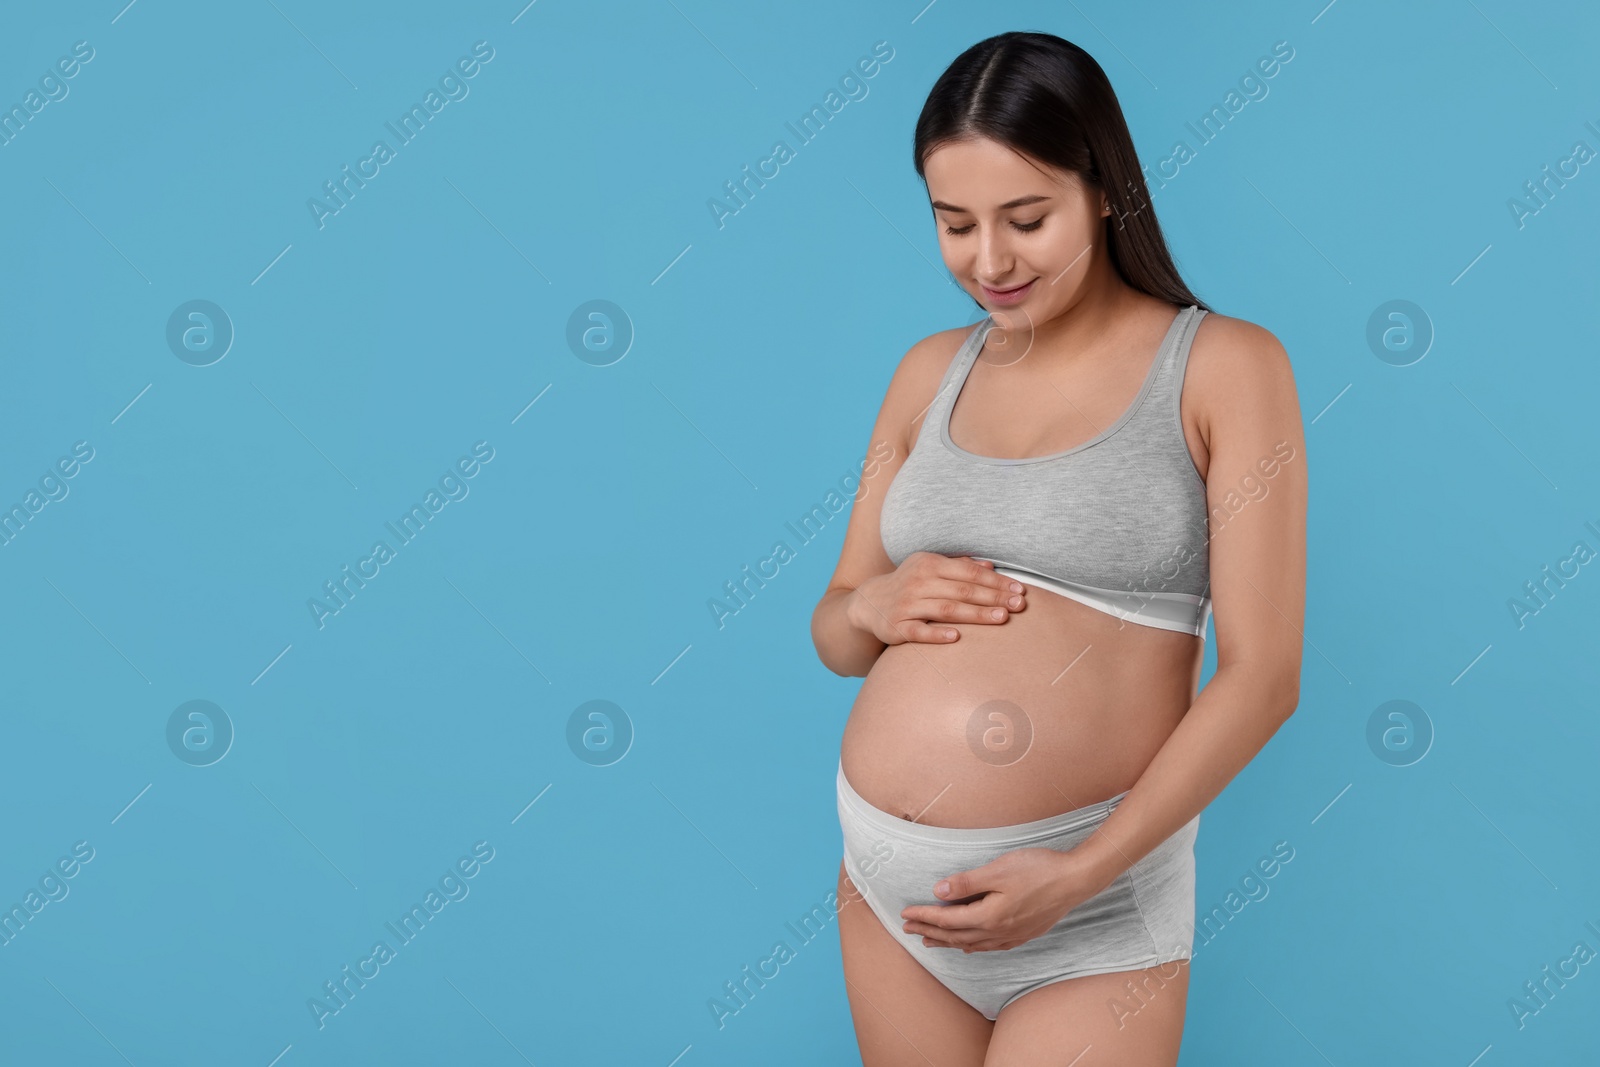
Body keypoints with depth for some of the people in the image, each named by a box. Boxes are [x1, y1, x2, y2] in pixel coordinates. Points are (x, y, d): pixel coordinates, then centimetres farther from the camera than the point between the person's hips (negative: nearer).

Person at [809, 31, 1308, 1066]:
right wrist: (871, 604, -8)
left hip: (1094, 900, -4)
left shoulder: (1226, 367, -5)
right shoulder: (932, 372, 8)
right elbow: (834, 636, 15)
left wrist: (1081, 874, -17)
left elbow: (1261, 676, -10)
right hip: (887, 880, 5)